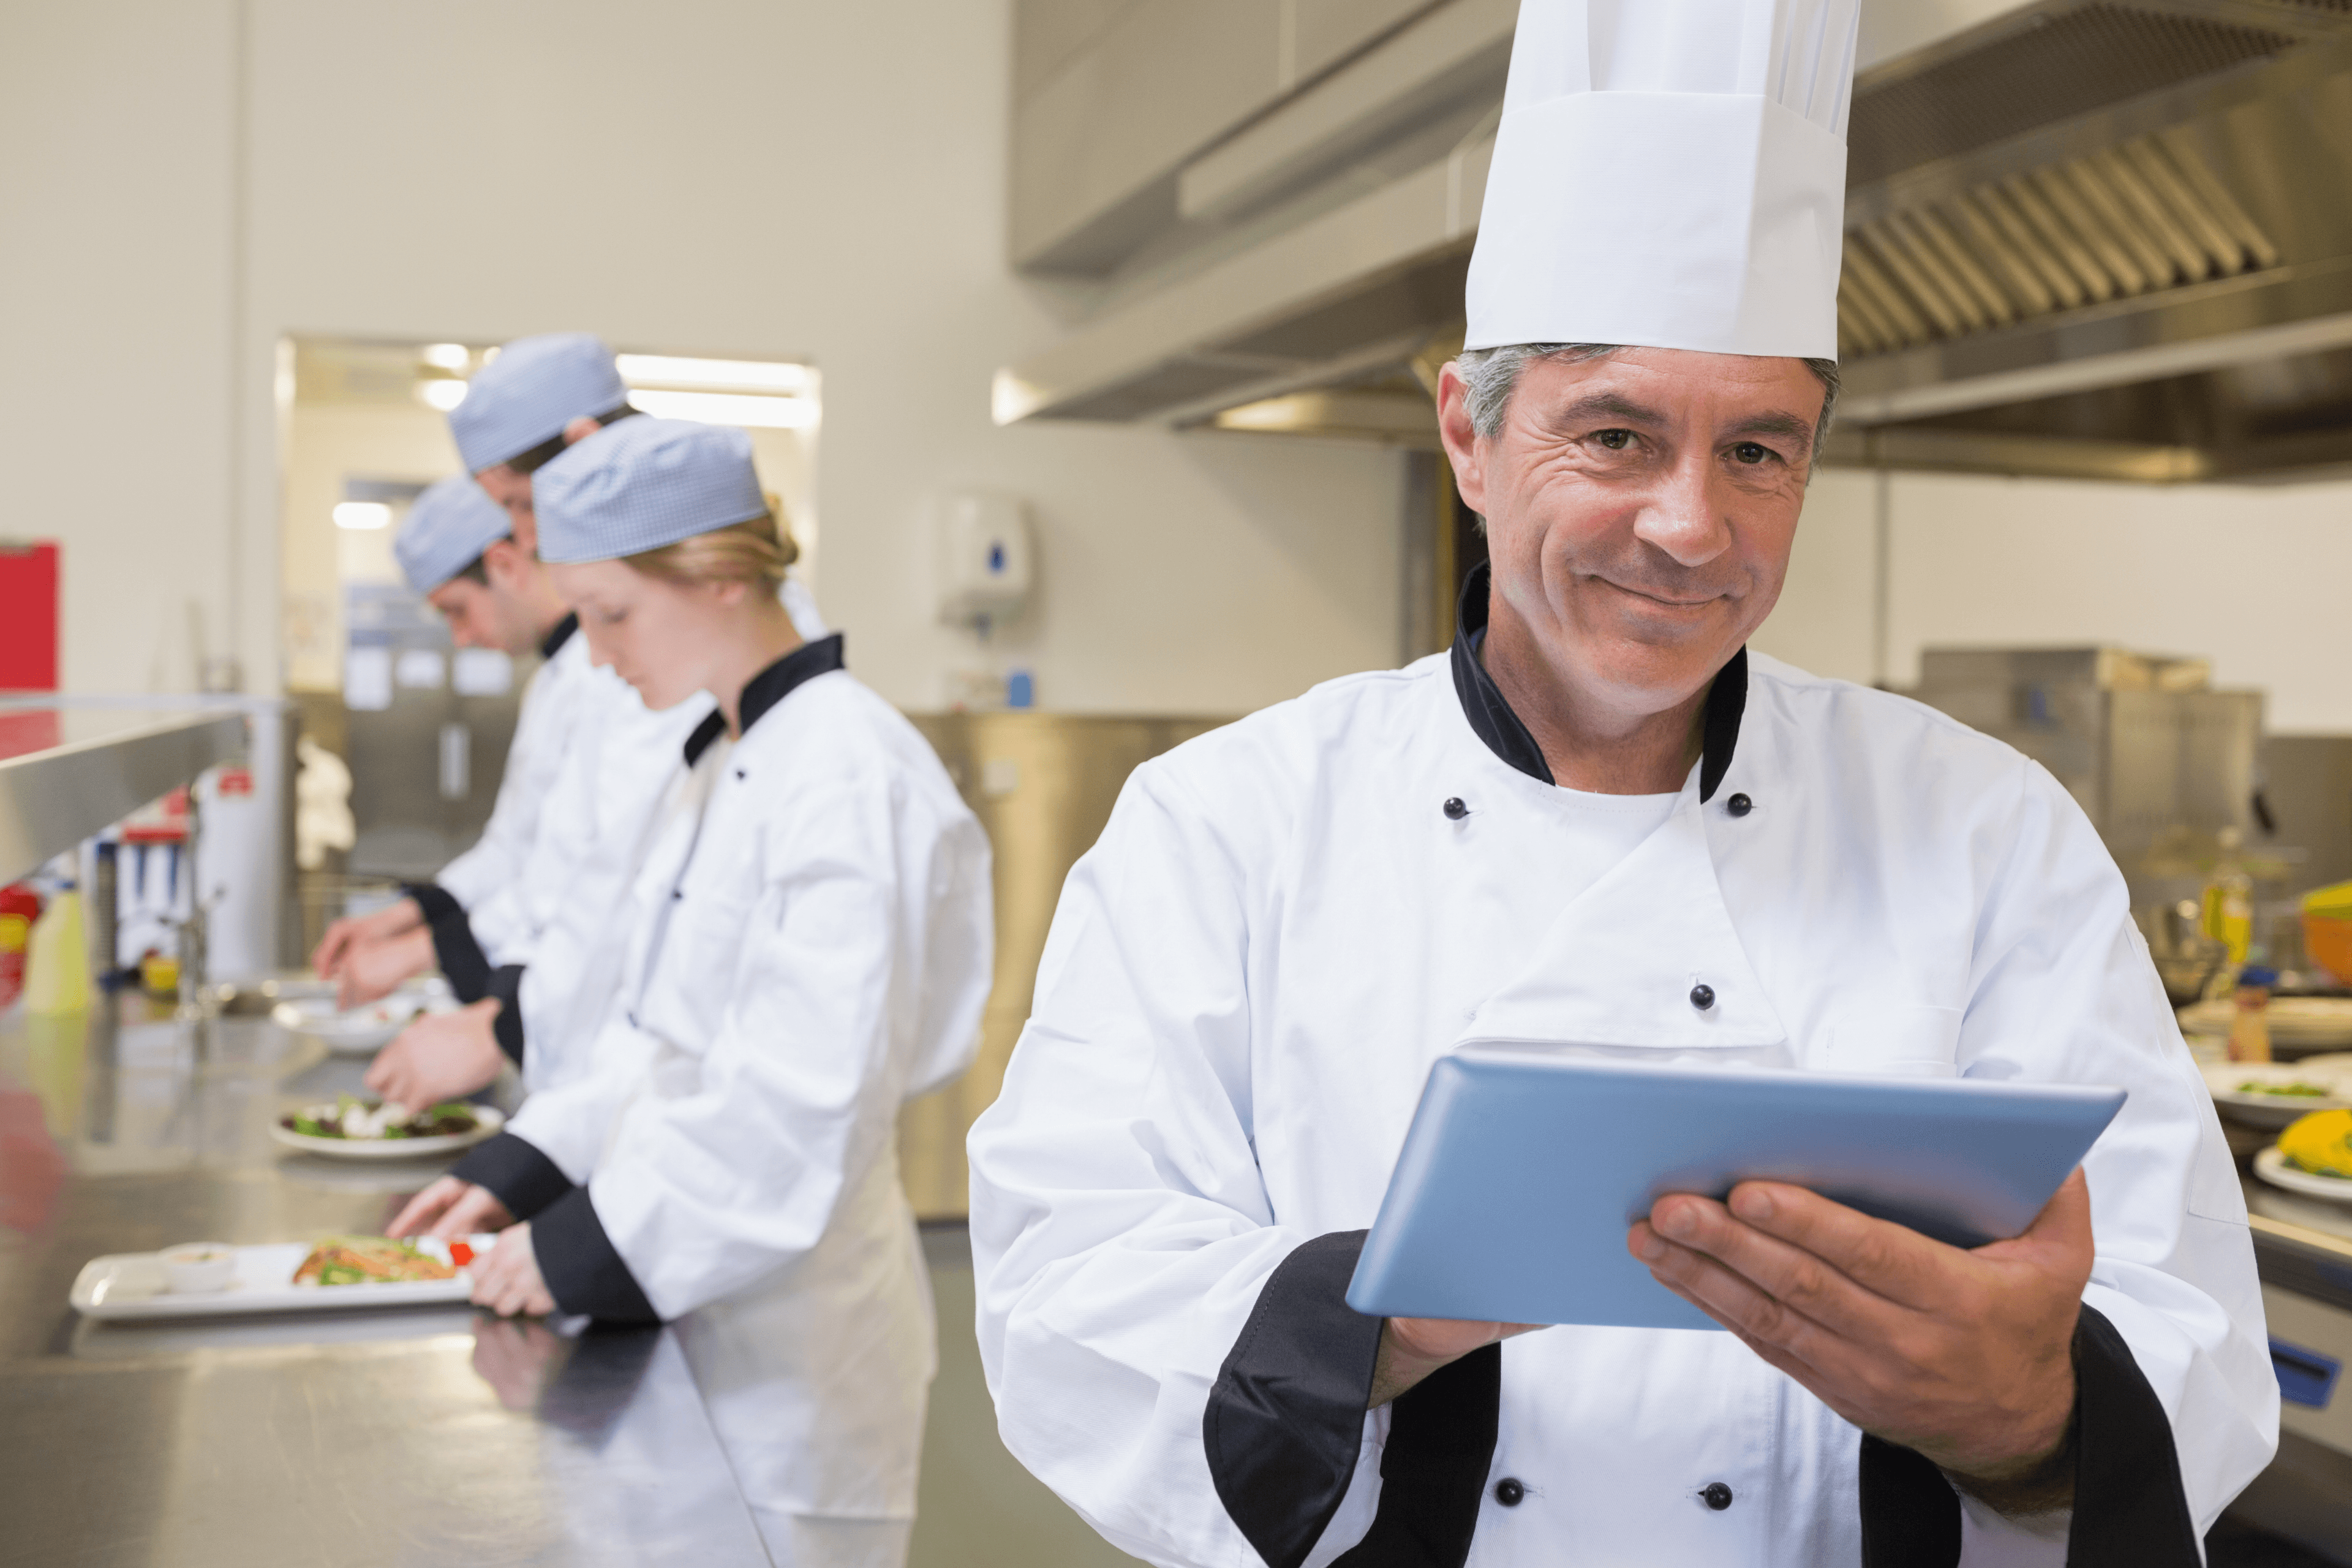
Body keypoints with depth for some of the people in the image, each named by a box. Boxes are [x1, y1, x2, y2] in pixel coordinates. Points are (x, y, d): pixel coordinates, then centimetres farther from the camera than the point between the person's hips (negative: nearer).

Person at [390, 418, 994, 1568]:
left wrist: (598, 1244, -20)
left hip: (788, 1323, -8)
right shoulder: (721, 766, 11)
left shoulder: (848, 773, -19)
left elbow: (810, 1098, -25)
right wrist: (525, 1169, 7)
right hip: (697, 1301, 9)